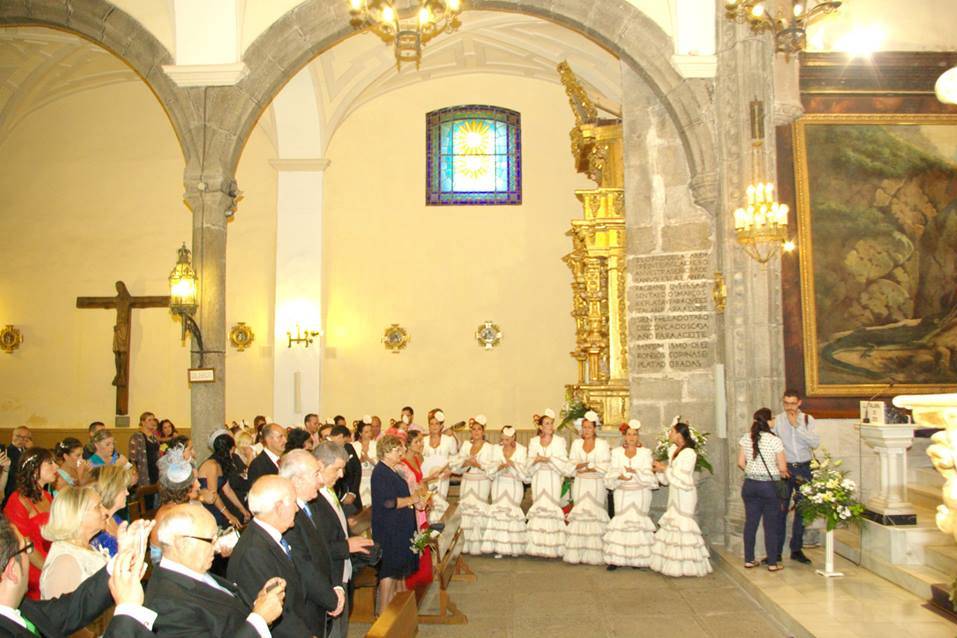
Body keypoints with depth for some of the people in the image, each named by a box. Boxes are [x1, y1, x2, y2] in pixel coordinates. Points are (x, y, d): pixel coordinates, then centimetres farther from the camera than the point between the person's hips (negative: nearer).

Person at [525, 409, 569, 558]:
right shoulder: (533, 441, 11)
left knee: (552, 509, -8)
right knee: (538, 508, -1)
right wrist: (536, 460, -13)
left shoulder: (559, 441, 4)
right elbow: (529, 466, 8)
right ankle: (538, 546, 3)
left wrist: (548, 459, -14)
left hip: (553, 480, -2)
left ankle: (552, 548, -5)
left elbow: (563, 463, -4)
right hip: (538, 480, 2)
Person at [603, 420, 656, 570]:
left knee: (638, 521, -2)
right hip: (622, 493, 1)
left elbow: (648, 475, -6)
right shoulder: (617, 452, 9)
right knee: (620, 521, -3)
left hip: (640, 494, -1)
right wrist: (619, 477, -20)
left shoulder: (645, 453, 4)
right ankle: (616, 559, -1)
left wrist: (636, 471, -24)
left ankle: (637, 558, 4)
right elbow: (611, 474, 1)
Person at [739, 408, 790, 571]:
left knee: (750, 522, 11)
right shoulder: (775, 441, -14)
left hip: (750, 485, 4)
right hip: (770, 486, -4)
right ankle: (773, 563, 12)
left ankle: (749, 559, 19)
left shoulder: (745, 439, -2)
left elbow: (741, 463, 1)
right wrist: (782, 475, 10)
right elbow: (783, 468, -12)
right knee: (771, 525, 6)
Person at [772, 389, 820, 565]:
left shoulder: (807, 419, 3)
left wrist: (796, 425, -15)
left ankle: (796, 549, 23)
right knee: (780, 510, -2)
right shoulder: (777, 421, -2)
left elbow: (815, 442, -10)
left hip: (804, 469, 2)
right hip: (785, 468, -2)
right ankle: (775, 552, 6)